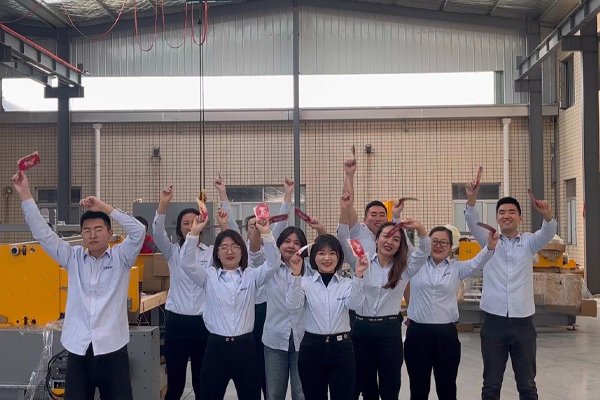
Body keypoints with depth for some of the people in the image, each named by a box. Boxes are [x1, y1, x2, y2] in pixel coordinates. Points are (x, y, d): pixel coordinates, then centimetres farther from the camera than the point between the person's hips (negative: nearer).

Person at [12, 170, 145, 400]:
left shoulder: (121, 257, 2)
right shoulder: (73, 258, 8)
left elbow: (138, 231, -13)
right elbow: (42, 234, 4)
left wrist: (105, 207, -14)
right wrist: (25, 195, -1)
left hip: (112, 348, -2)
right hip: (78, 349, 2)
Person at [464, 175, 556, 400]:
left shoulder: (529, 243, 7)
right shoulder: (488, 241, 6)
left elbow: (548, 233, -12)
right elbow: (473, 223, -11)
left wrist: (547, 215, -34)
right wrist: (471, 199, -30)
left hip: (523, 322, 1)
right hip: (493, 322, 0)